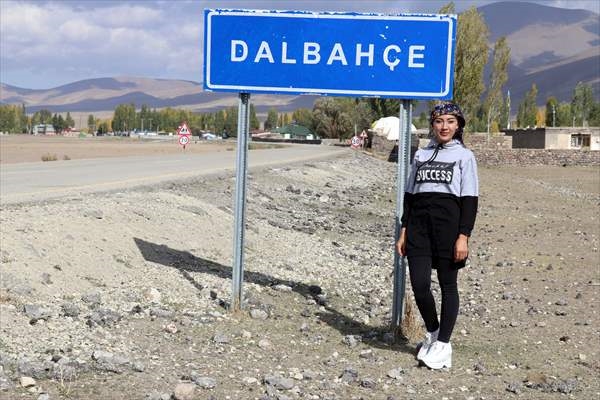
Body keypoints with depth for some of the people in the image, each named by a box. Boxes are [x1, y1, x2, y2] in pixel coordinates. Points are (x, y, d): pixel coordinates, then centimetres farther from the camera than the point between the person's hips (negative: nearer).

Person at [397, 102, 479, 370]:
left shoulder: (464, 156, 4)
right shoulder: (421, 155, 15)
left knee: (448, 285, 2)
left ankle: (443, 343, 12)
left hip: (449, 224, -3)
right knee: (419, 284, -2)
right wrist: (404, 231, 10)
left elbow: (470, 199, -2)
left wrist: (463, 236, -11)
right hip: (419, 225, 3)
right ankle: (432, 333, 22)